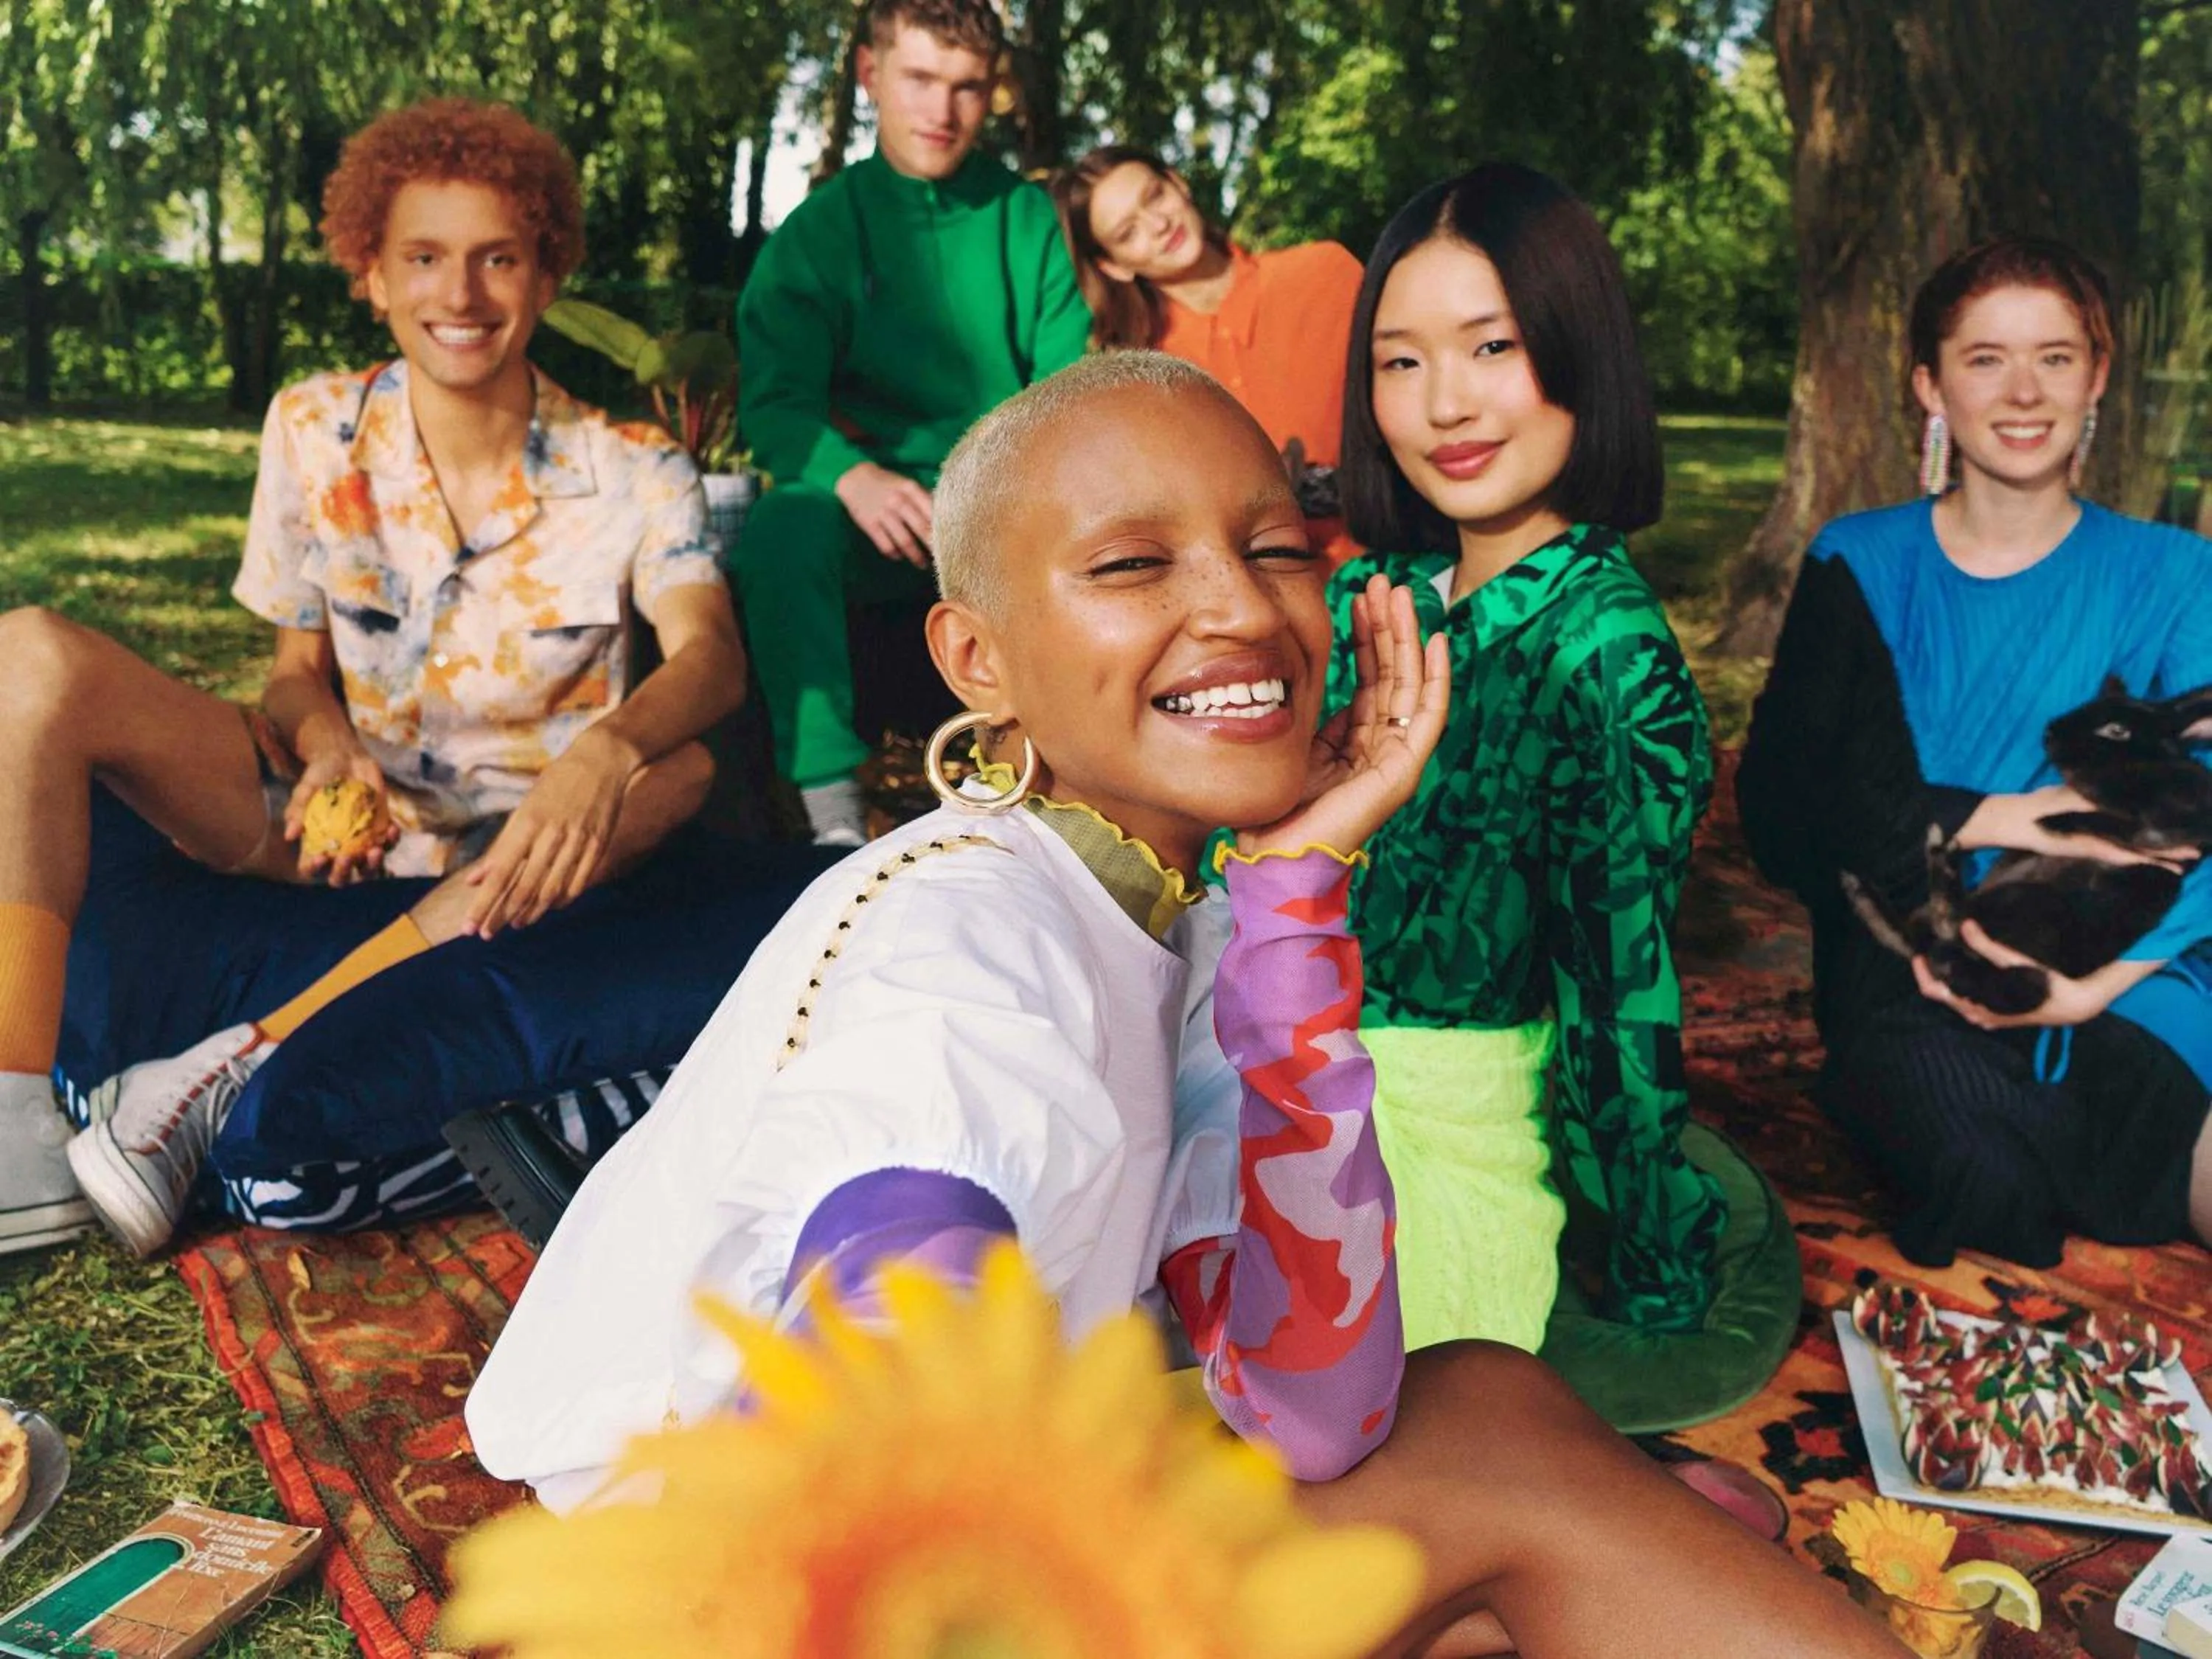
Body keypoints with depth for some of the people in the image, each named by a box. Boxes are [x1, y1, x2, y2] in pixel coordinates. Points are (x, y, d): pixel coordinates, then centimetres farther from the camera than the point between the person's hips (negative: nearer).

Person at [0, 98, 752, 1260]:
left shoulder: (629, 474, -6)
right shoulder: (312, 431, 2)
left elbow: (710, 652, -22)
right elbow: (298, 664, 6)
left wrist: (604, 752, -44)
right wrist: (328, 745, -19)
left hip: (515, 848, -2)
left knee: (674, 771, -34)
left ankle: (238, 1070, -34)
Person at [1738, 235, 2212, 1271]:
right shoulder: (1860, 567, 7)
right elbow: (1779, 810, -4)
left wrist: (2098, 980, -20)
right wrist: (2000, 818, -14)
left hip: (2116, 982, 1)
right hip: (1909, 987, -1)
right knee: (1994, 1175, -30)